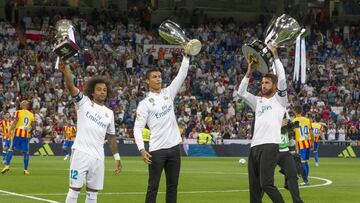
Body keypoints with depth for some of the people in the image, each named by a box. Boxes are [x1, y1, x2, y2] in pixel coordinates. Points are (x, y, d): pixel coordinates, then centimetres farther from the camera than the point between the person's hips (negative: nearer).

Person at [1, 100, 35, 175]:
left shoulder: (18, 112, -2)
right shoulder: (31, 115, 10)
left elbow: (14, 123, -11)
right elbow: (33, 126, 11)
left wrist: (10, 131, -10)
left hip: (17, 133, -3)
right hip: (26, 134, 3)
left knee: (11, 149, 4)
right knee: (26, 152, 8)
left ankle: (7, 165, -9)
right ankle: (25, 169, 6)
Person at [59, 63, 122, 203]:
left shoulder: (109, 113, 14)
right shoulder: (83, 102, 1)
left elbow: (111, 137, 20)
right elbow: (70, 86, -14)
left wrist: (117, 157, 15)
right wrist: (66, 70, -32)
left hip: (98, 157, 5)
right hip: (81, 153, -5)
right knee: (74, 190, -4)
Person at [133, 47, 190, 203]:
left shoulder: (168, 93, 9)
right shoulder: (145, 103, -4)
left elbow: (182, 75, 4)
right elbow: (138, 128, -7)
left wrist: (186, 56, -9)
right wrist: (141, 149, -18)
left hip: (174, 147, 5)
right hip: (157, 150, -5)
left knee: (173, 185, 9)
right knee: (153, 186, -2)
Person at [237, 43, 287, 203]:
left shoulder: (279, 99, 8)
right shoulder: (258, 101, 24)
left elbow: (282, 79, -5)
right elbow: (241, 92, 15)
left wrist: (275, 55, -1)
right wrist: (249, 71, 11)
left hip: (270, 146, -7)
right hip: (255, 146, 7)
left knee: (266, 184, -19)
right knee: (254, 187, 4)